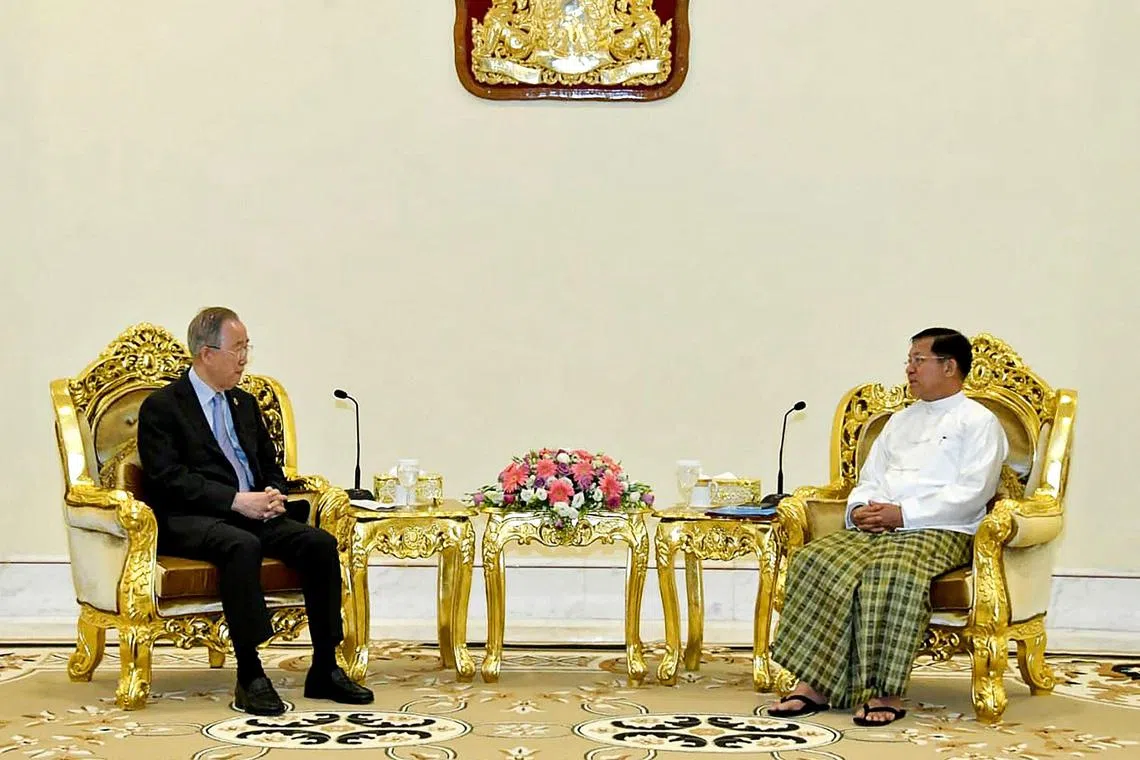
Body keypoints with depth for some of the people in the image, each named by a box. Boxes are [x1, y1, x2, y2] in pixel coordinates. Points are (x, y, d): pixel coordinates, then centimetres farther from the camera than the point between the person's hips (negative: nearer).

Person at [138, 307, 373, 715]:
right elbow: (168, 479, -12)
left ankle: (324, 669, -14)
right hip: (188, 521, -7)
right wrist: (236, 500, -20)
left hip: (252, 513, 7)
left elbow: (270, 464, 25)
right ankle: (249, 677, -35)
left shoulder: (244, 403, 23)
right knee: (243, 546, -38)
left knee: (320, 542, -18)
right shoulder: (161, 406, 0)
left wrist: (274, 495, 0)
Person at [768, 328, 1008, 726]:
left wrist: (904, 514, -15)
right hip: (875, 527, 6)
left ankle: (886, 693, -35)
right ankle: (814, 684, -27)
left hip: (940, 530, -6)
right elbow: (870, 479, 26)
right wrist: (860, 508, 0)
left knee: (891, 572, -39)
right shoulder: (900, 420, 29)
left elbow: (973, 491, -8)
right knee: (815, 559, -23)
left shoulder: (978, 421, 5)